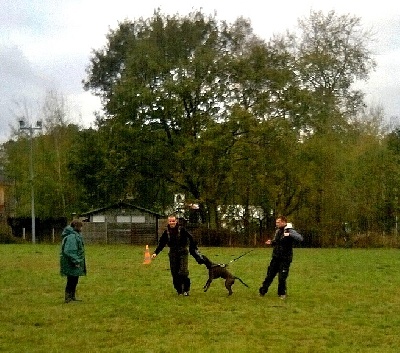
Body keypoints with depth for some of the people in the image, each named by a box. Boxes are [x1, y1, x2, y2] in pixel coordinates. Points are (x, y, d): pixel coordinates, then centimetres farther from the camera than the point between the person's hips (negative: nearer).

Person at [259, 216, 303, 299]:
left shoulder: (290, 231, -15)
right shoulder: (277, 231, 8)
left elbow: (300, 238, -28)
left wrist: (289, 234, -39)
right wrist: (271, 242, 0)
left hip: (285, 259, -6)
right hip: (276, 258, 6)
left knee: (282, 277, 0)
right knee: (269, 275, 10)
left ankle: (282, 294, 20)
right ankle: (262, 291, 20)